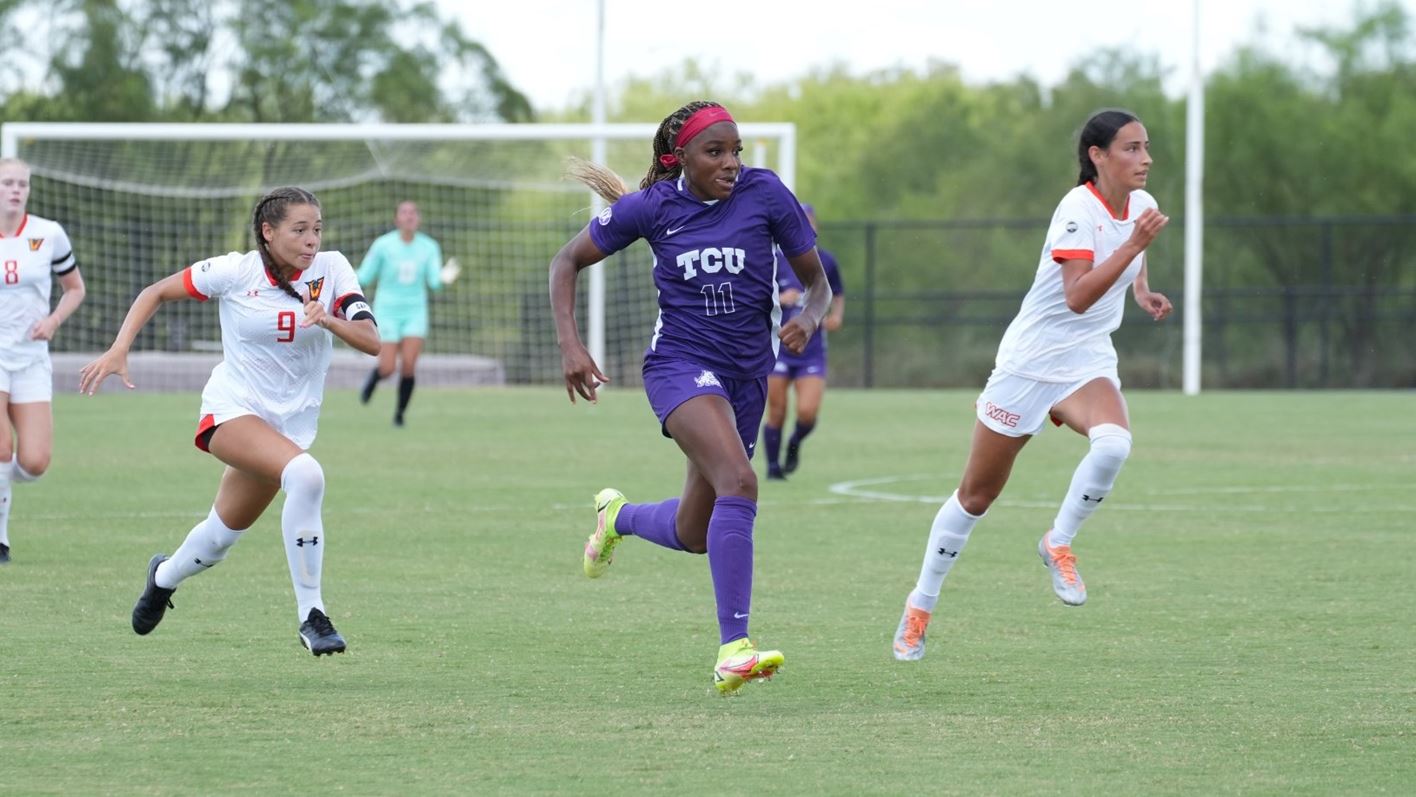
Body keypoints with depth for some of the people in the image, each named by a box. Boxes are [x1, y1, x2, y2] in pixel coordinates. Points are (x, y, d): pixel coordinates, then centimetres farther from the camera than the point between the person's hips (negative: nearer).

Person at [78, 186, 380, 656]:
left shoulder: (332, 269, -7)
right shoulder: (235, 272, -12)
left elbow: (371, 342, -15)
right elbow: (156, 293, 1)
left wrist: (329, 321, -33)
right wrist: (118, 350, -10)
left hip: (292, 421, 4)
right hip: (232, 410, -4)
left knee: (219, 539, 14)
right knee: (305, 474, -33)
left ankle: (165, 576, 50)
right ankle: (310, 616, -26)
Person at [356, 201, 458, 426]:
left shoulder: (429, 247, -3)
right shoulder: (383, 245, -9)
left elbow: (434, 282, -8)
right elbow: (364, 278, -5)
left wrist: (443, 278, -32)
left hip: (415, 312, 2)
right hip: (388, 312, -2)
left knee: (409, 366, -12)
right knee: (387, 369, -6)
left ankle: (400, 414, 8)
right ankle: (372, 379, 33)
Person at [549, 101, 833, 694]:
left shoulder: (765, 194, -6)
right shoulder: (652, 207, -7)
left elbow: (817, 281, 2)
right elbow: (567, 261, 5)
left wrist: (808, 319, -21)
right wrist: (569, 344, -8)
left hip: (748, 374, 4)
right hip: (681, 363, -4)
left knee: (693, 534, 13)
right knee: (739, 483, -31)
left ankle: (619, 516, 49)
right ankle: (733, 650, -36)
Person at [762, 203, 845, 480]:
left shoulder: (825, 262, 4)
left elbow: (838, 295, 19)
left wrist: (836, 316, -1)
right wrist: (779, 300, -20)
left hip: (812, 351, 1)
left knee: (807, 413, -12)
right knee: (777, 413, -1)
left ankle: (795, 444, 21)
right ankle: (773, 465, 19)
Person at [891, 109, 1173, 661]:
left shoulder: (1140, 205, 2)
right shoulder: (1078, 210, -20)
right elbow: (1078, 296, -32)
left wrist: (1142, 289, 10)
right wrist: (1131, 247, -36)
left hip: (1087, 362, 5)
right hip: (1030, 360, -5)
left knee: (1113, 443, -30)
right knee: (977, 494, 5)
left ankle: (1059, 544, -6)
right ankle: (921, 606, 23)